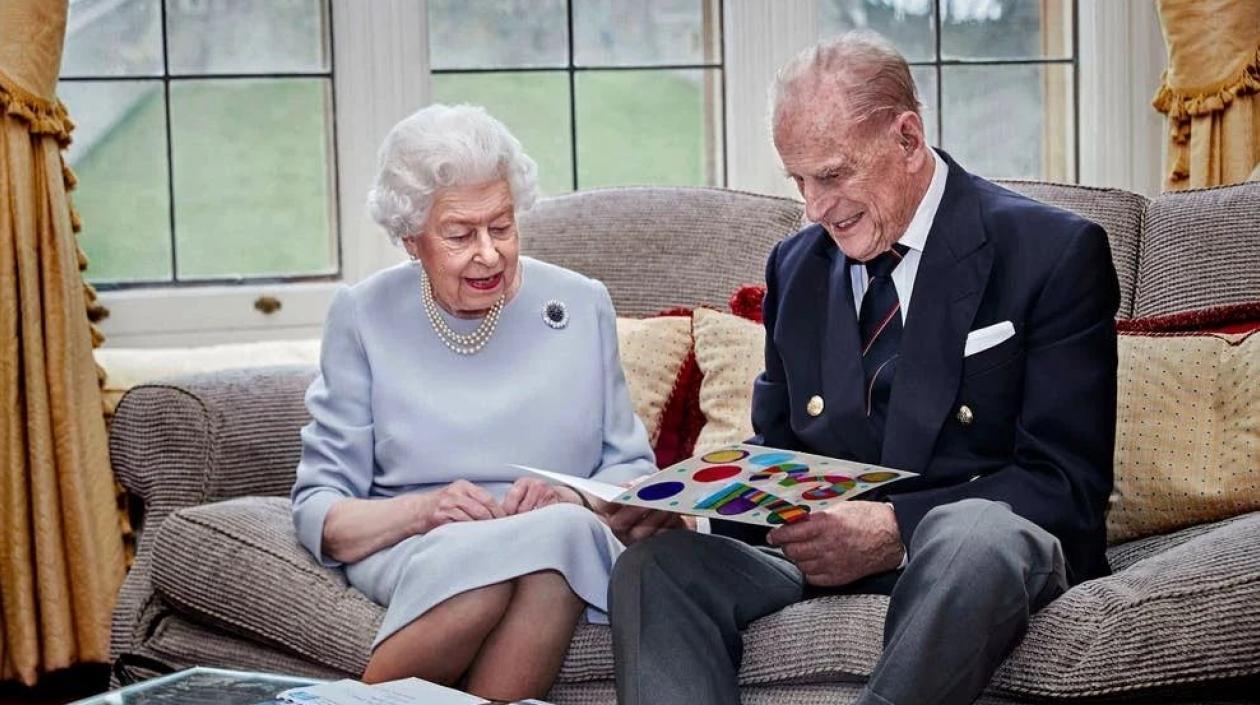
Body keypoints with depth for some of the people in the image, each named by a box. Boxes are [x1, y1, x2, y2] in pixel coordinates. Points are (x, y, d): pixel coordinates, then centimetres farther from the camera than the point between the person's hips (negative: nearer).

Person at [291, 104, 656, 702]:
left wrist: (572, 499, -11)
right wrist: (421, 510, -17)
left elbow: (632, 470, 12)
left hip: (566, 542, 2)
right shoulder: (362, 316, 6)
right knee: (480, 554, -38)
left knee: (565, 529, -36)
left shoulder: (582, 305, 10)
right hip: (410, 551, -1)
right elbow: (319, 511, 3)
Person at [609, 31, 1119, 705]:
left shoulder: (1055, 254, -3)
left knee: (975, 538, -41)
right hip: (822, 538, 4)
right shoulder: (794, 265, 14)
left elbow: (1070, 482, -9)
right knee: (652, 566, -24)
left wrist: (897, 528, -22)